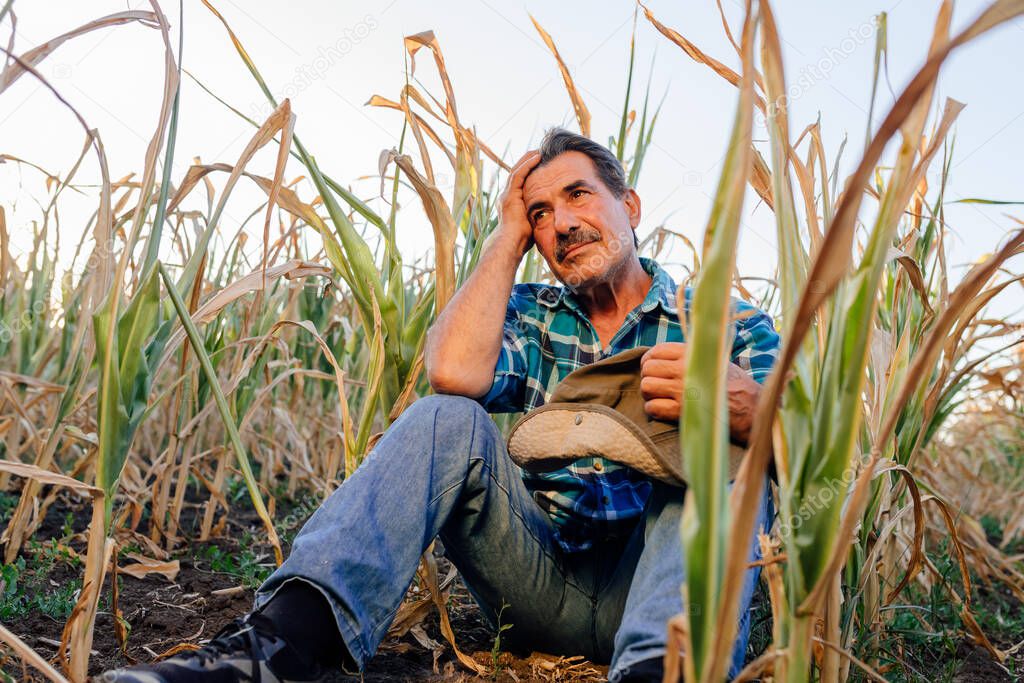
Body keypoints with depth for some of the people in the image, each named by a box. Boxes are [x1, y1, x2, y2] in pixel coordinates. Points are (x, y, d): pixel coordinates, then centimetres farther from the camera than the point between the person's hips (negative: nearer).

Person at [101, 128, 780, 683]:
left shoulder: (730, 326, 6)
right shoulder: (533, 318, 11)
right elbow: (455, 372, -13)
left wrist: (737, 400, -37)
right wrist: (509, 234, -2)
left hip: (663, 573, -1)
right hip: (541, 574, 2)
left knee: (728, 461, -27)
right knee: (446, 420, -19)